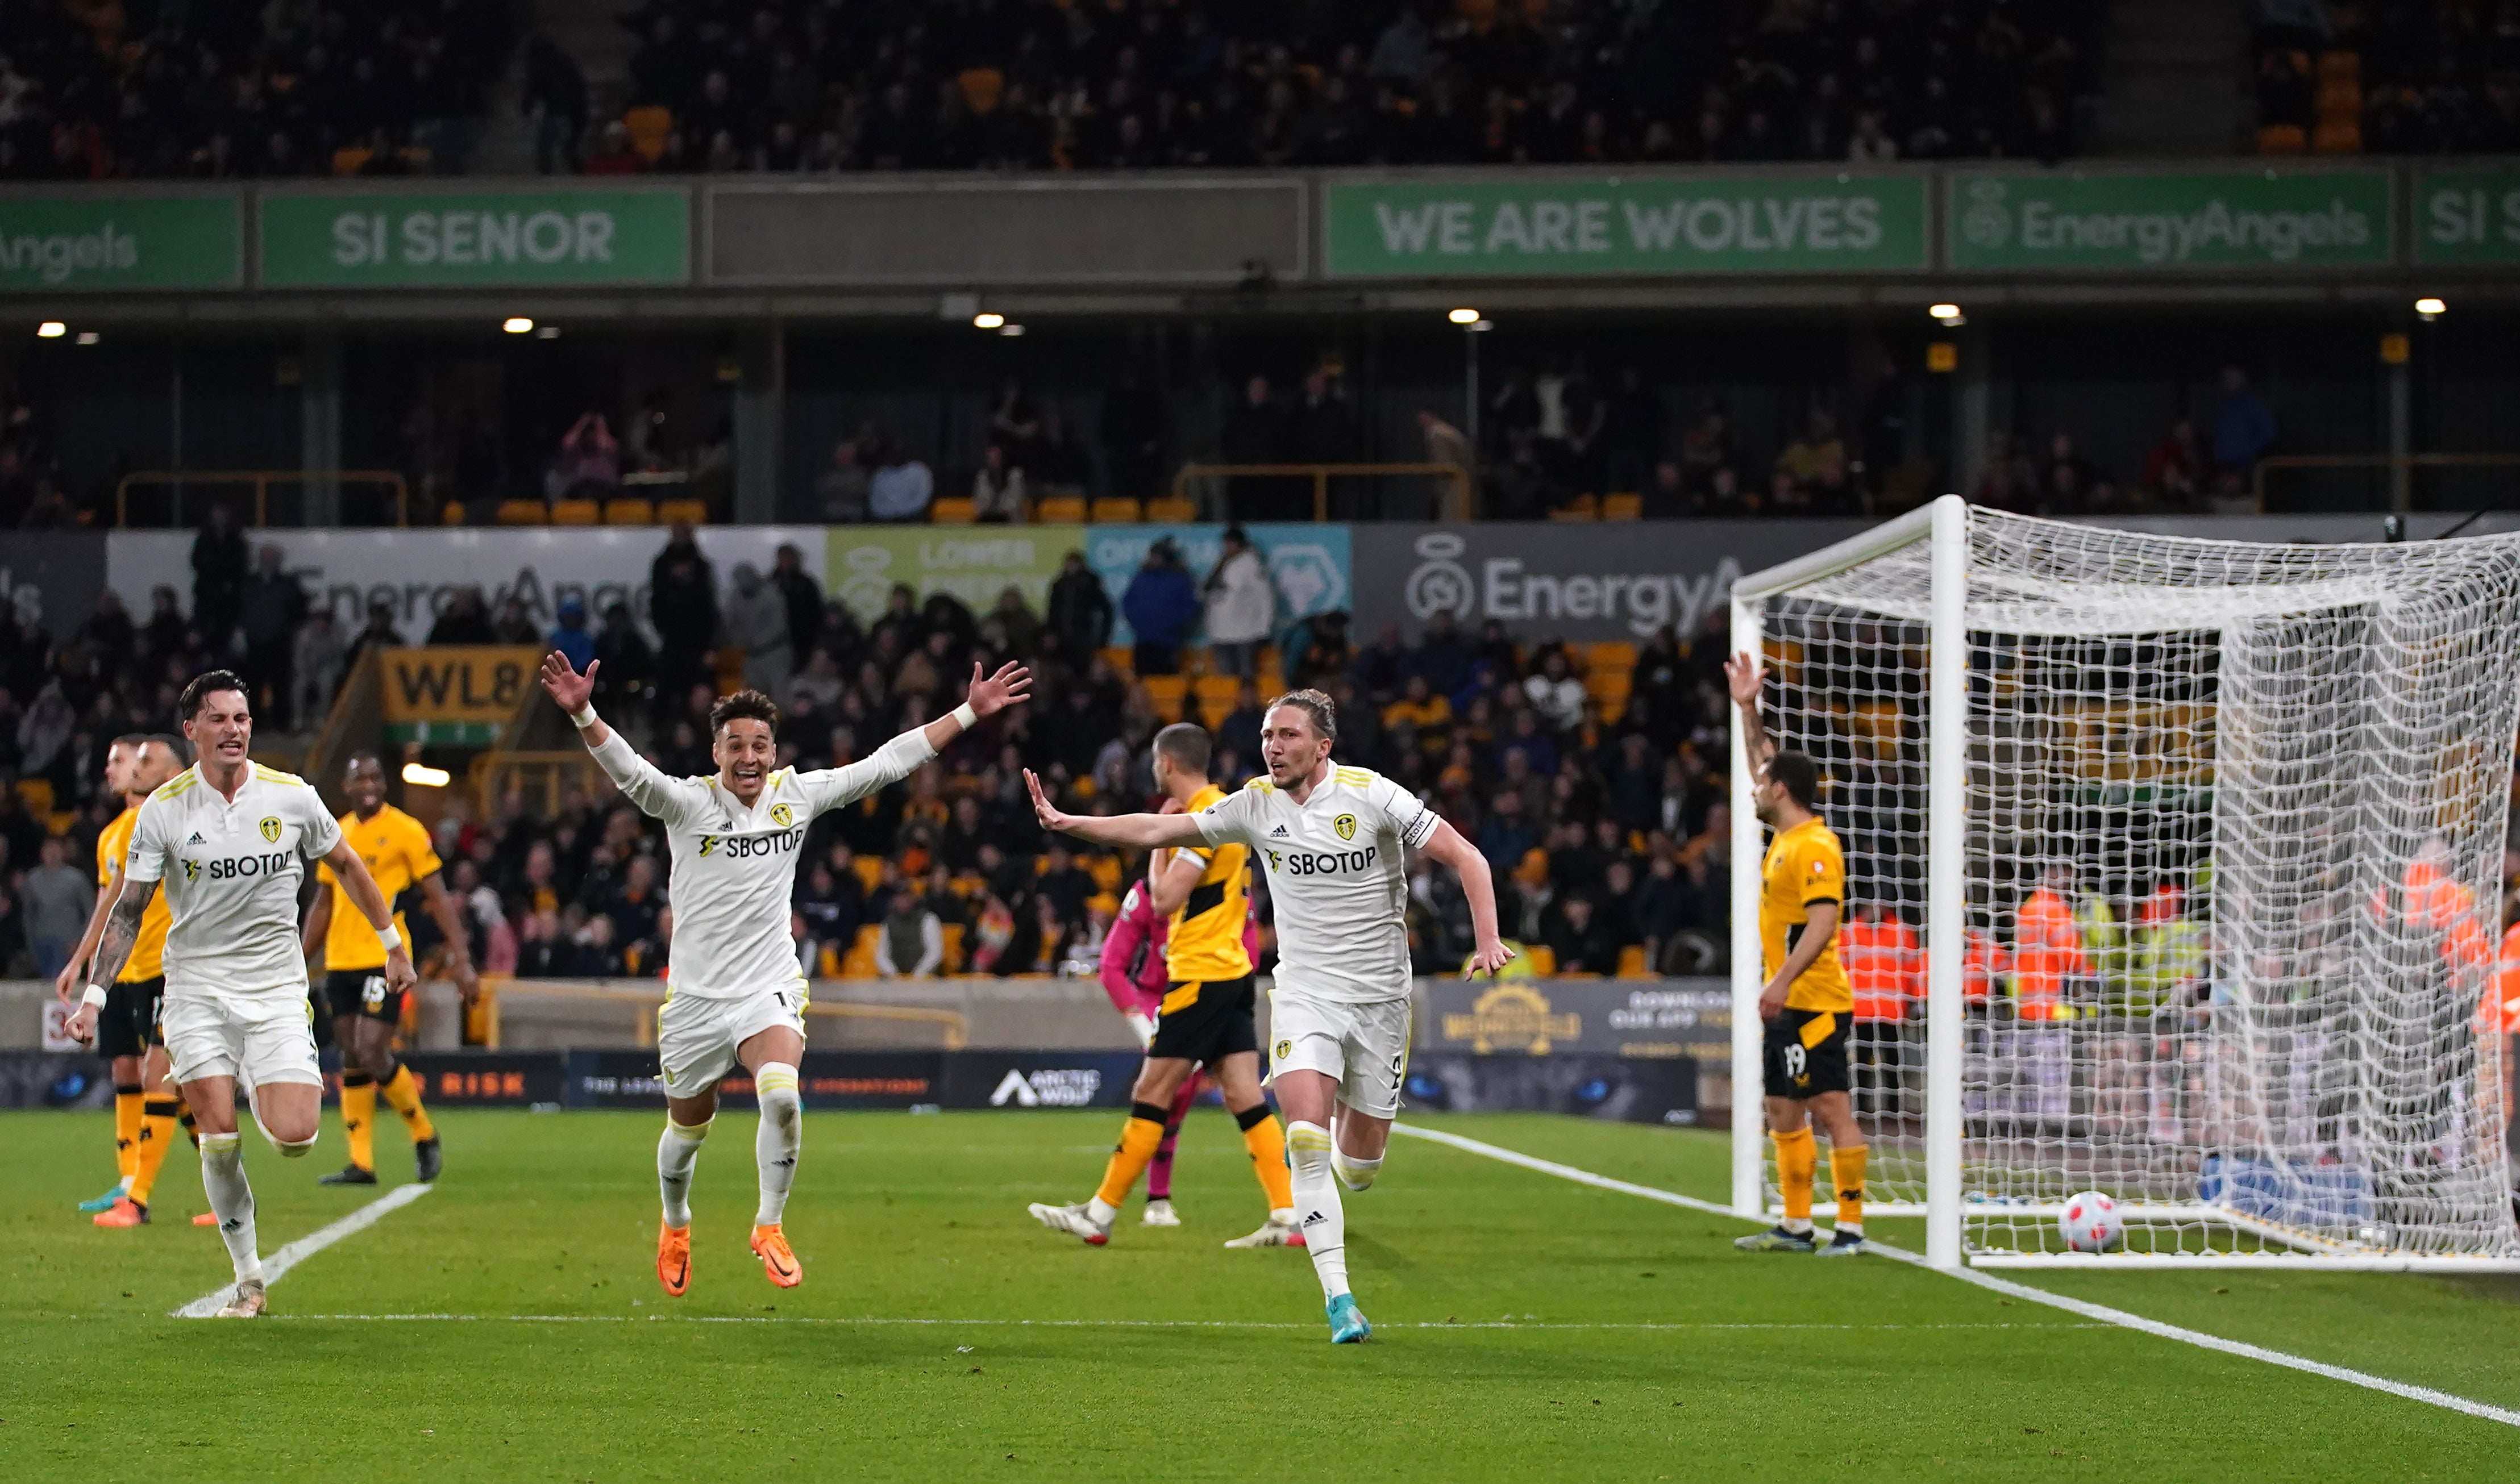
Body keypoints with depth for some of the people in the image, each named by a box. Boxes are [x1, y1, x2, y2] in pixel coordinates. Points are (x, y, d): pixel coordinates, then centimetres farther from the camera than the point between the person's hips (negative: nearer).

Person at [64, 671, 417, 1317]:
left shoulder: (291, 797, -2)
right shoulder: (163, 810, -4)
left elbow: (348, 866, 13)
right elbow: (128, 908, -1)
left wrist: (394, 944, 18)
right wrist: (94, 995, -9)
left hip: (276, 986, 0)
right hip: (196, 988, 0)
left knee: (294, 1137, -14)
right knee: (218, 1138, -10)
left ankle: (268, 1099, 24)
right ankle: (248, 1277, 5)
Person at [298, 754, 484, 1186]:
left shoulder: (406, 831, -4)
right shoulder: (336, 834, 13)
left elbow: (438, 899, -5)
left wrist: (462, 960, -12)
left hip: (385, 960, -6)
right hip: (340, 963, 6)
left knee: (372, 1053, -15)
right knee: (352, 1060, 4)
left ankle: (425, 1136, 5)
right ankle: (361, 1163, 7)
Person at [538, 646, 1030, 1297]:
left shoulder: (797, 795, 0)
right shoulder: (687, 802, -8)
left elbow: (888, 762, 4)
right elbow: (628, 768, -26)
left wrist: (970, 712, 1)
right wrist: (583, 713, -45)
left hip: (769, 988, 0)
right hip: (696, 994, 0)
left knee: (782, 1094, -28)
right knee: (686, 1130, 13)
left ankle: (769, 1226, -9)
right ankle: (675, 1228, 44)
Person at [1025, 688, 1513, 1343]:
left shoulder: (1371, 796, -10)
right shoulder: (1255, 805, -1)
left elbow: (1464, 857, -8)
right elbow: (1157, 831, 3)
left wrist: (1488, 941, -20)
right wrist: (1069, 824, -7)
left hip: (1379, 996, -1)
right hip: (1304, 992, 1)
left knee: (1359, 1166, 5)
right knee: (1307, 1139, -21)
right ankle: (1337, 1296, -17)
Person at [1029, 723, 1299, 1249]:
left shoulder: (1205, 817, -15)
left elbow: (1165, 898, -19)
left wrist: (1159, 843, -5)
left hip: (1200, 976, -10)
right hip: (1232, 973, 10)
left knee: (1150, 1097, -4)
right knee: (1246, 1101, 4)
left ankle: (1099, 1215, 0)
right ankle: (1288, 1218, -4)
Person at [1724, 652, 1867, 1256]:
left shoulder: (1815, 846, -14)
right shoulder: (1785, 837, 14)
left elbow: (1822, 921, -23)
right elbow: (1766, 763, 29)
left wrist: (1783, 980, -29)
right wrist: (1748, 709, 27)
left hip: (1814, 1003, -10)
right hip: (1789, 1004, 10)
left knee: (1832, 1109, -8)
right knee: (1785, 1116, 11)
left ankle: (1850, 1228, -9)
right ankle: (1796, 1226, 15)